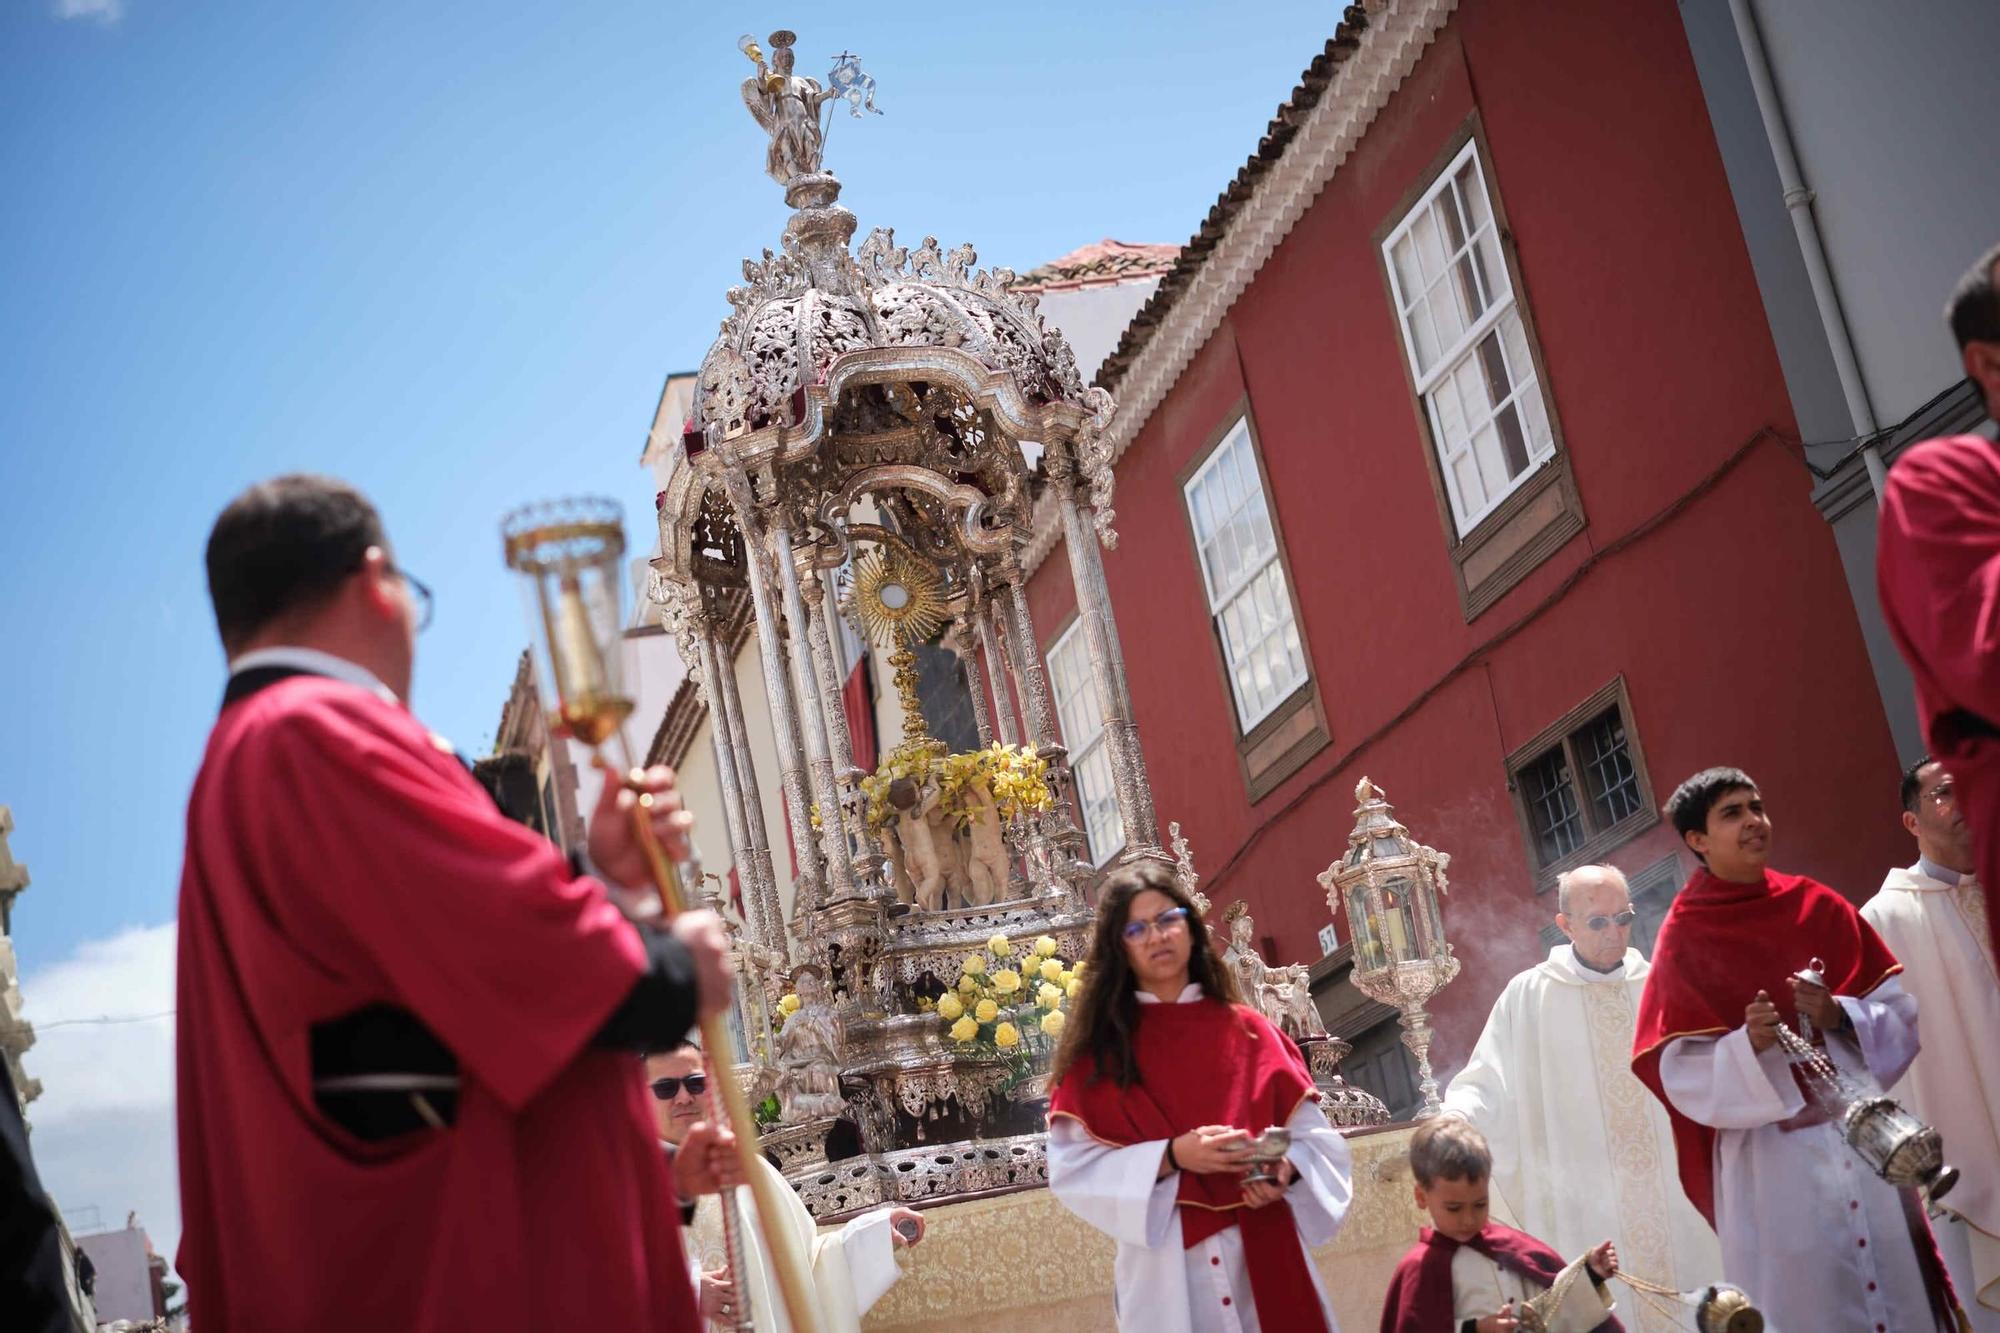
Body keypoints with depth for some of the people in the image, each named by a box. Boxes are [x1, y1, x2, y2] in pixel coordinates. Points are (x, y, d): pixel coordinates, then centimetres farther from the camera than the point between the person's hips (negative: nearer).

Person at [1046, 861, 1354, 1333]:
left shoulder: (1249, 1031, 7)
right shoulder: (1098, 1049, 0)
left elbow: (1315, 1137, 5)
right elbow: (1073, 1168, -7)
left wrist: (1286, 1168, -16)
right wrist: (1171, 1157, -18)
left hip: (1266, 1256, 2)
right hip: (1167, 1272, -2)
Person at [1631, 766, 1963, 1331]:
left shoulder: (1817, 906, 8)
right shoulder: (1684, 940, -3)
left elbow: (1899, 1012, 7)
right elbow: (1679, 1073, -7)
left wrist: (1839, 1018, -12)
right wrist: (1746, 1046, -23)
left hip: (1863, 1138, 3)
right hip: (1773, 1165, -3)